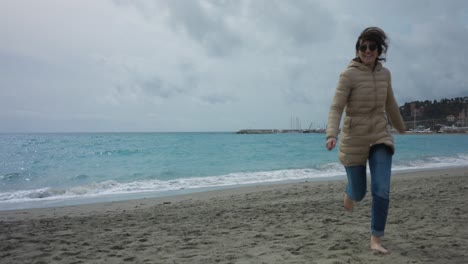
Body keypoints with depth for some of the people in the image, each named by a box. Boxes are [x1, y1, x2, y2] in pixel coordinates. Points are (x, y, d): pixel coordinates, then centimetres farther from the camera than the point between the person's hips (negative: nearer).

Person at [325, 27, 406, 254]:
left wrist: (400, 127, 33)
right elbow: (336, 108, -20)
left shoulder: (384, 74, 4)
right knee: (358, 191, 9)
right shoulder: (348, 75, -13)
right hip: (354, 140, -3)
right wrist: (331, 135, -36)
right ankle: (349, 192, 48)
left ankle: (375, 240, 6)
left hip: (380, 137, 4)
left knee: (382, 190, -9)